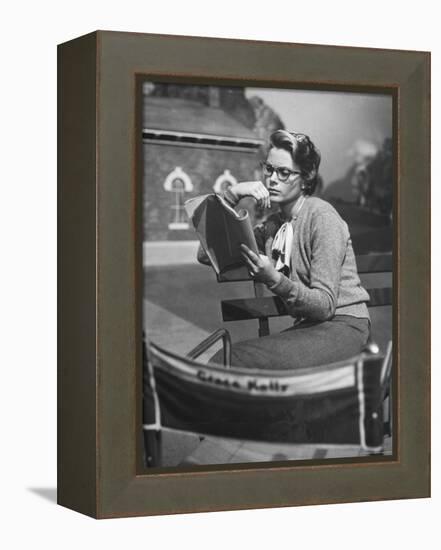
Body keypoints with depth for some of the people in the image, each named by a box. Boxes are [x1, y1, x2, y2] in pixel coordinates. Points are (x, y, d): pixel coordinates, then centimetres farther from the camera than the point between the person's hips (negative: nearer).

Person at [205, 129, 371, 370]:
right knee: (223, 360, -20)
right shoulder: (273, 225, 12)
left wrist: (274, 279, -32)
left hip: (342, 325, -6)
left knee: (241, 359, -28)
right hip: (307, 326, 6)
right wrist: (231, 195, -1)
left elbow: (325, 305, -16)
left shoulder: (321, 216, -10)